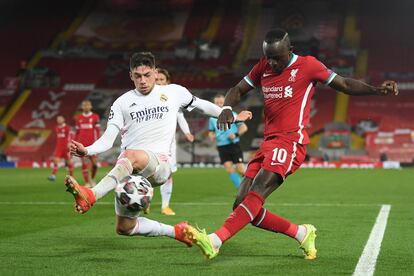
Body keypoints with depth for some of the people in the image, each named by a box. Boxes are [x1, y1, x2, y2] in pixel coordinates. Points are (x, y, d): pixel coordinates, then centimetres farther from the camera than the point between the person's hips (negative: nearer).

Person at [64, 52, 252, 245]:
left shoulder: (173, 92, 12)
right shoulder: (122, 103, 10)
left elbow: (201, 105, 29)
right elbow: (107, 140, 3)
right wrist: (86, 151, -17)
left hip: (158, 164, -3)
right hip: (128, 170, 4)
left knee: (131, 156, -39)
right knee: (124, 228, 3)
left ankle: (90, 196, -53)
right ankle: (176, 231, 23)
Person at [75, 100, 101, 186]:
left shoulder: (95, 117, -1)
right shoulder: (79, 118, 9)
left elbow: (98, 130, -3)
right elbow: (77, 132, 14)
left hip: (92, 144, -2)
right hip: (82, 145, 2)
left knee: (94, 163, -1)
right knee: (84, 163, -4)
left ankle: (92, 179, 23)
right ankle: (87, 182, 0)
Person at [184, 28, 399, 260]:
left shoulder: (308, 65, 1)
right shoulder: (263, 67, 16)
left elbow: (345, 85, 8)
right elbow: (238, 90, 22)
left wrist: (376, 90, -8)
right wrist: (227, 108, -1)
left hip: (290, 141, -7)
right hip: (268, 143, 7)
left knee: (256, 194, -25)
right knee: (243, 205, -2)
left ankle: (215, 241, -36)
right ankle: (302, 233, 9)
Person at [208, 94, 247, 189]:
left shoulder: (232, 115, -3)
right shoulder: (212, 119, 9)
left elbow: (244, 127, -1)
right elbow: (211, 132, 21)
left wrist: (236, 134, -18)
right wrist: (212, 136, -3)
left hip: (234, 145, -3)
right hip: (222, 147, 3)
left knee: (240, 169, -8)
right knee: (229, 169, -9)